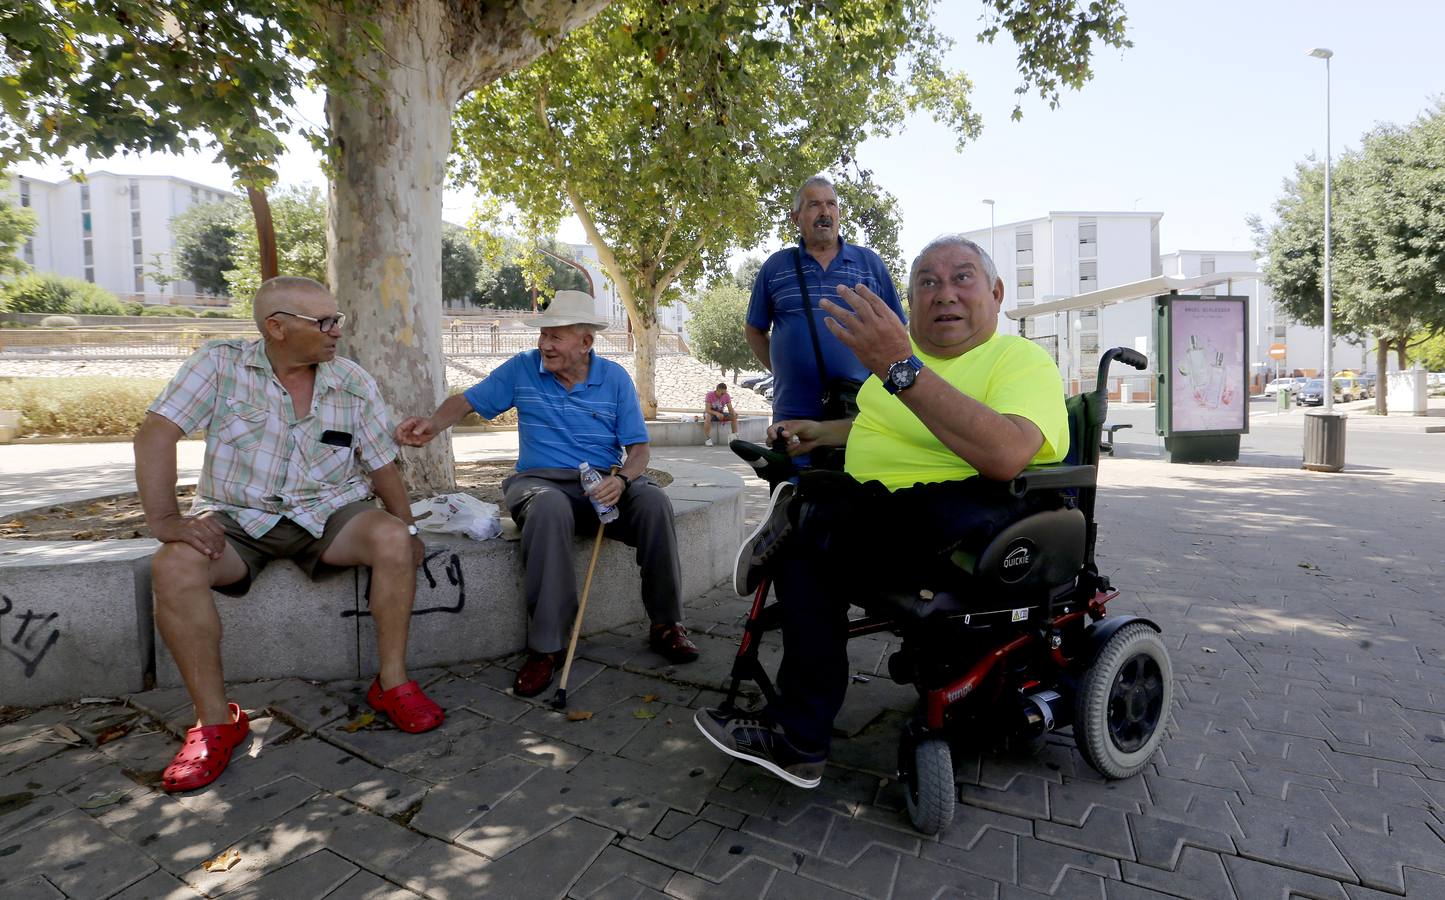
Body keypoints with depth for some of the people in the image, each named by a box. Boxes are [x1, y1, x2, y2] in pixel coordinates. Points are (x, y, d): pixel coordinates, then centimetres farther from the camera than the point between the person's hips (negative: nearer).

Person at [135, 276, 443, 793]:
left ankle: (391, 682, -13)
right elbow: (156, 434, -12)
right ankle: (215, 720, -13)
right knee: (173, 567, -29)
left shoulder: (355, 384, 0)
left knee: (392, 539, -27)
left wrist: (407, 530, -10)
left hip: (328, 513, 1)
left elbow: (383, 466, 4)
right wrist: (163, 518, -22)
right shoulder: (221, 364, -6)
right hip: (237, 517, -1)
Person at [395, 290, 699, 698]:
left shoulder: (615, 378, 5)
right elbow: (467, 401, 9)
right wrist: (433, 424, -13)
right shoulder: (522, 369, 6)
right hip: (541, 480, -1)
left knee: (653, 500, -30)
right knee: (549, 508, -39)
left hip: (603, 484, 1)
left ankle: (666, 625, -12)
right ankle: (544, 647, -30)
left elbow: (638, 449, 3)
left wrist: (621, 479, -19)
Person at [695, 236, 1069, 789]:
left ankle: (804, 519, -12)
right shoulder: (905, 351, 17)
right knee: (808, 548, -19)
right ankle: (799, 739, -13)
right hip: (888, 515, 6)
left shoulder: (1022, 360, -7)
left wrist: (901, 369, -34)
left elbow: (1005, 453, -30)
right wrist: (822, 432, 25)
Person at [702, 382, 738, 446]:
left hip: (720, 413, 4)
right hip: (710, 412, -4)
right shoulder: (710, 395, -20)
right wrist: (717, 413, -44)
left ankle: (735, 437, -14)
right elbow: (707, 409, -27)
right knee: (708, 416, -40)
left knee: (734, 416, -17)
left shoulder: (726, 396, -9)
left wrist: (734, 412, -36)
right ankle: (707, 439, -35)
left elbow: (730, 409, -11)